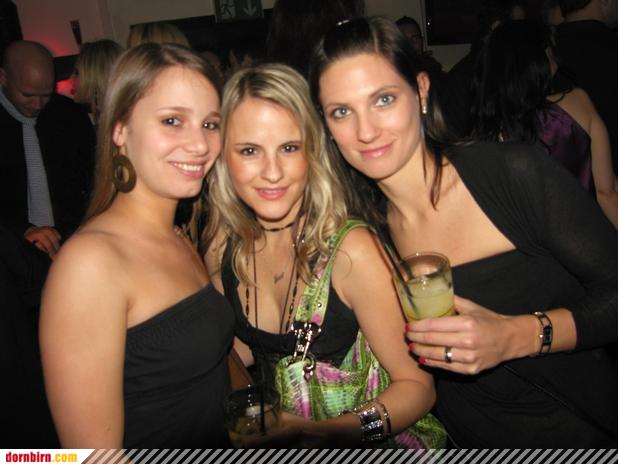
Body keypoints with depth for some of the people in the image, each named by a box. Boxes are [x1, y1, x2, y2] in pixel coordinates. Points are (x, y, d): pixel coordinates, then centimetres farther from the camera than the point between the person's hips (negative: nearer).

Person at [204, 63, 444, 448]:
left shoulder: (353, 250, -20)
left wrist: (328, 431, -28)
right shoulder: (223, 247, -5)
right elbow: (239, 351, 6)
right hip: (275, 431, 3)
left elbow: (416, 385, -13)